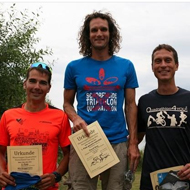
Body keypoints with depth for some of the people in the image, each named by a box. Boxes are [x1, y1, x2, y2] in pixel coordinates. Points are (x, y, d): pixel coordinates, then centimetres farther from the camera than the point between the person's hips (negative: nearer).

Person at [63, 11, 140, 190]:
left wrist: (133, 143, -1)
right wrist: (76, 119, -13)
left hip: (117, 142, 1)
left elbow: (130, 105, 6)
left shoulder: (126, 66, 5)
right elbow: (67, 103, 10)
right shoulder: (74, 67, 4)